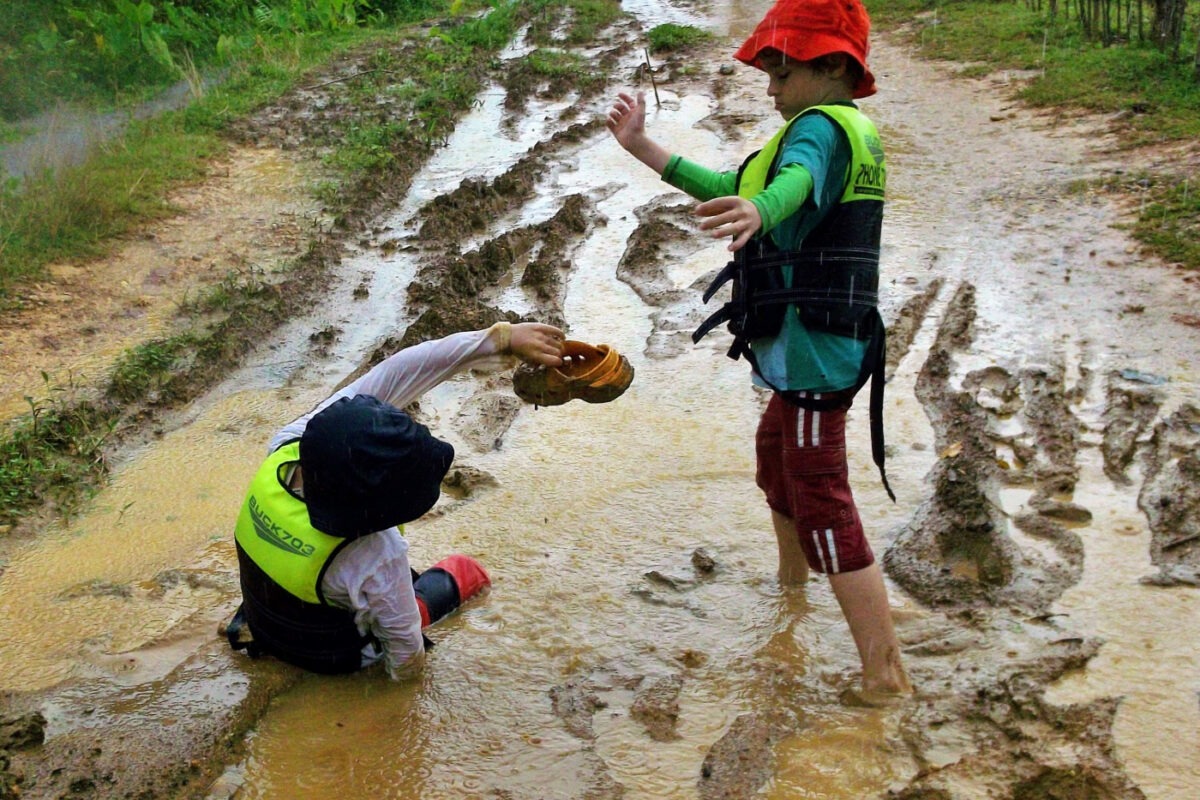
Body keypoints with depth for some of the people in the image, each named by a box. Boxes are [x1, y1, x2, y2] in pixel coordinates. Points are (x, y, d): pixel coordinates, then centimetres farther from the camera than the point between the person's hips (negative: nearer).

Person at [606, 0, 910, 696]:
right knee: (775, 455, 32)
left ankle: (887, 678, -7)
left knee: (824, 509, -11)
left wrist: (758, 210, -62)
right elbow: (733, 186, 19)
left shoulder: (819, 127, -14)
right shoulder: (849, 133, 17)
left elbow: (795, 180, -40)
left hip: (813, 351, -11)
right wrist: (643, 147, 17)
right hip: (807, 351, 11)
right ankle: (793, 578, 57)